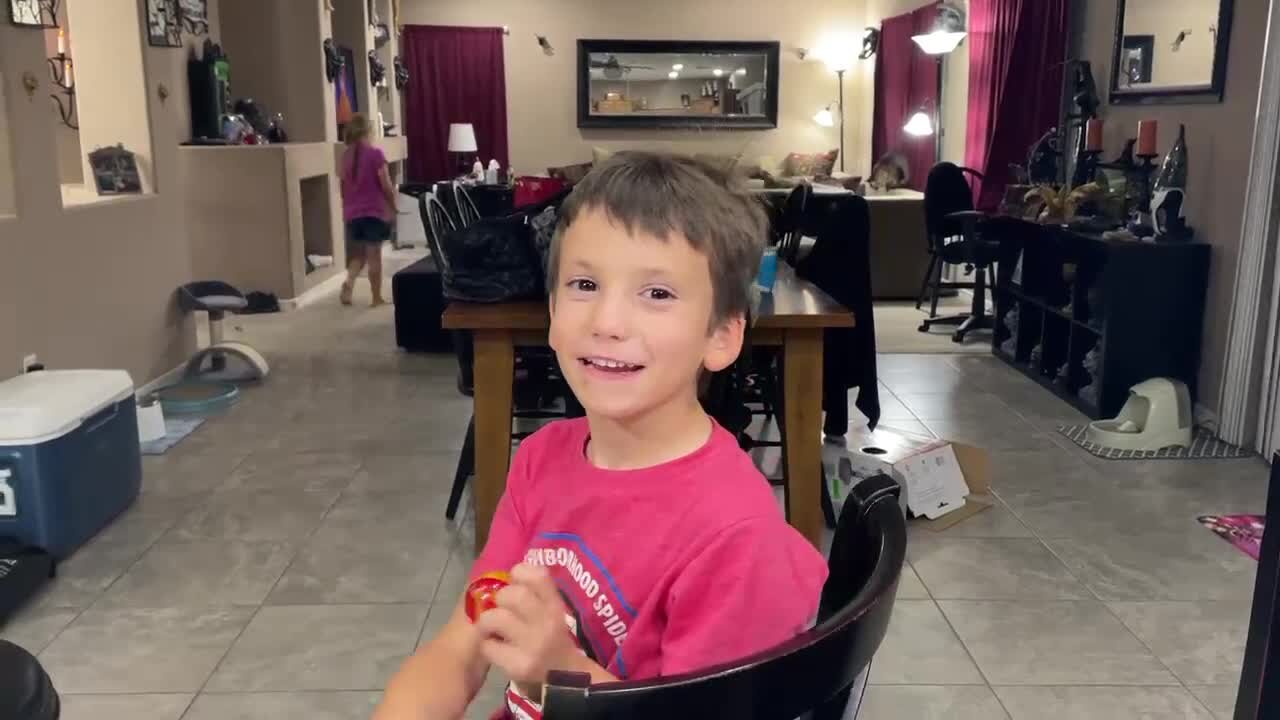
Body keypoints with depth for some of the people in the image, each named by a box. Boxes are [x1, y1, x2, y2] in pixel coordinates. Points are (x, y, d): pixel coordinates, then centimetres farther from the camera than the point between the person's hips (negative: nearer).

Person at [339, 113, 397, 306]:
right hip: (374, 212, -5)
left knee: (358, 254, 16)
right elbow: (386, 186, -11)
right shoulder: (375, 154, -12)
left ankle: (348, 283, -7)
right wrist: (393, 206, 2)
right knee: (374, 255, 3)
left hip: (352, 213, 5)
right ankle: (377, 298, 8)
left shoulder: (346, 156, 5)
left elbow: (344, 186, 11)